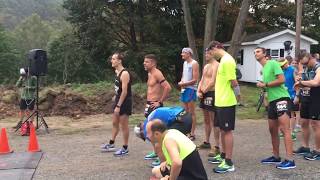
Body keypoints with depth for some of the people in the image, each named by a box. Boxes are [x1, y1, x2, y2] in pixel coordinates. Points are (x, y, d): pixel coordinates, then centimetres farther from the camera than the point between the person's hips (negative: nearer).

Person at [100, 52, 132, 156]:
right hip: (118, 99, 9)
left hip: (125, 101, -9)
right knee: (115, 123, 17)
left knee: (124, 125, 0)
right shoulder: (116, 72, 8)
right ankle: (111, 144, 30)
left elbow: (124, 91, -24)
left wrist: (118, 106, -24)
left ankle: (125, 149, 10)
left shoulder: (124, 74, -20)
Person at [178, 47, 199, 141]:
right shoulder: (184, 63, 15)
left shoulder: (194, 63, -10)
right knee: (186, 112, 10)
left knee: (192, 112, -3)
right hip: (184, 89, 8)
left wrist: (184, 84, -13)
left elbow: (195, 80, -14)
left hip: (190, 89, -8)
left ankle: (192, 134, 2)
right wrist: (181, 82, 0)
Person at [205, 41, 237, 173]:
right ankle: (223, 156, 31)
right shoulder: (223, 60, 14)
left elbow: (234, 83, -20)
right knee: (222, 129, 18)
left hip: (226, 102, -10)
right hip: (221, 101, 10)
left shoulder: (227, 60, -18)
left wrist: (227, 92, -2)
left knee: (227, 131, -4)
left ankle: (228, 163, 3)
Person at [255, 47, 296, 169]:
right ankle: (276, 157, 23)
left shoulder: (273, 63, -7)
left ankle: (290, 160, -14)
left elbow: (282, 80, -17)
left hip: (281, 98, -10)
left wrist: (265, 84, -12)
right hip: (272, 101, 10)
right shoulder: (263, 69, 19)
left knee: (284, 129, -13)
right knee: (273, 130, 13)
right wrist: (262, 86, 6)